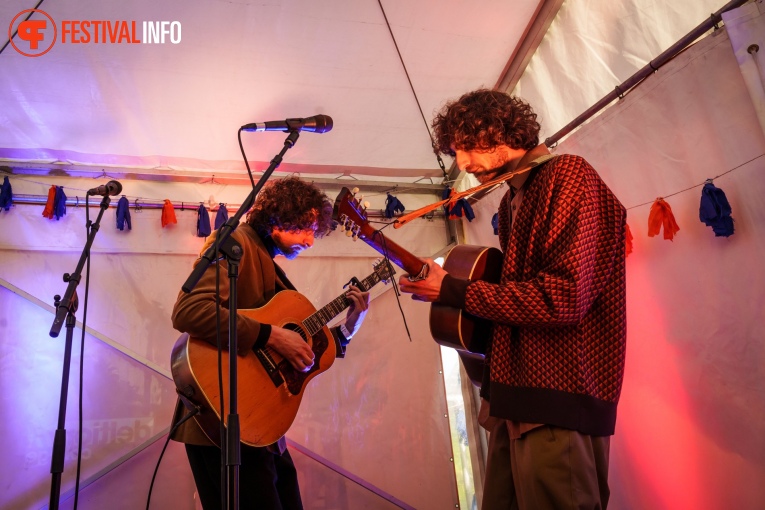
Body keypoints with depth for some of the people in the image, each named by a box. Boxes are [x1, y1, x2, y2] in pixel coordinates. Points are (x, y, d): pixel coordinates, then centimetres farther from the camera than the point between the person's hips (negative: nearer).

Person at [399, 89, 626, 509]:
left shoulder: (569, 176, -11)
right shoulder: (512, 200, 18)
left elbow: (563, 297, -22)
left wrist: (454, 291, -15)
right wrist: (443, 284, 10)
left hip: (558, 400, -9)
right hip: (515, 395, 9)